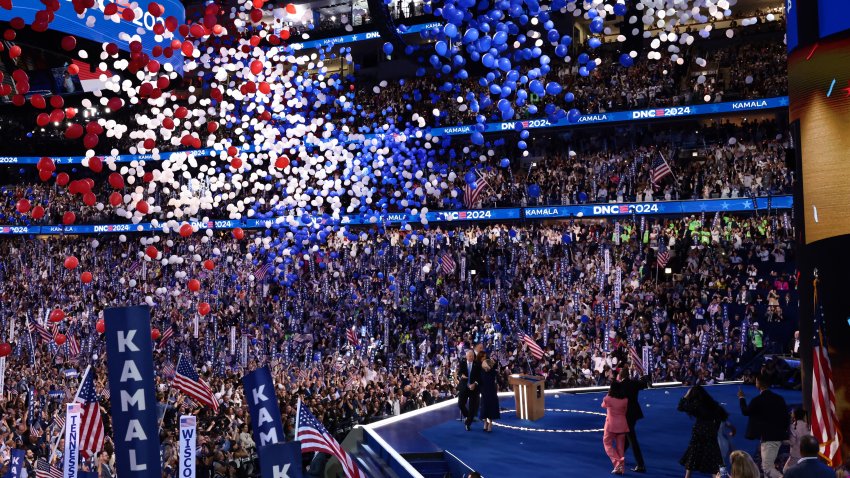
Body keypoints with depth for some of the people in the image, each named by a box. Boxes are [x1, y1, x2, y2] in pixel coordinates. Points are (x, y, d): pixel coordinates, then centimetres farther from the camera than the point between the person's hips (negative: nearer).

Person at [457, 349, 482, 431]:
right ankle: (466, 416, 28)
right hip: (463, 387, 1)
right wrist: (461, 376, -24)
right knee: (460, 404, -2)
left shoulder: (477, 365, 0)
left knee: (472, 407, 0)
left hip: (474, 387, -1)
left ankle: (468, 423, 12)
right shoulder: (462, 363, 3)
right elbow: (459, 373, -1)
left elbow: (479, 376, -2)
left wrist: (475, 383, -17)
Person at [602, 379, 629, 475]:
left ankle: (617, 462, -9)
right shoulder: (625, 400, -4)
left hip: (611, 424, -3)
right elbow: (625, 411, 8)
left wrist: (608, 395, 17)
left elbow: (603, 406, 11)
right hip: (622, 424, 3)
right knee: (620, 447, 12)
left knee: (607, 443, 10)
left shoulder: (608, 399, -10)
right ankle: (621, 468, 11)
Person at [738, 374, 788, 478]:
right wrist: (783, 432, 19)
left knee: (767, 467, -8)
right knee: (768, 465, 19)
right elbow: (785, 416, 9)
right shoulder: (779, 398, 6)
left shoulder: (758, 400, -14)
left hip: (768, 437, -8)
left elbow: (746, 412, 1)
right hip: (778, 436, 8)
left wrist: (741, 398, 16)